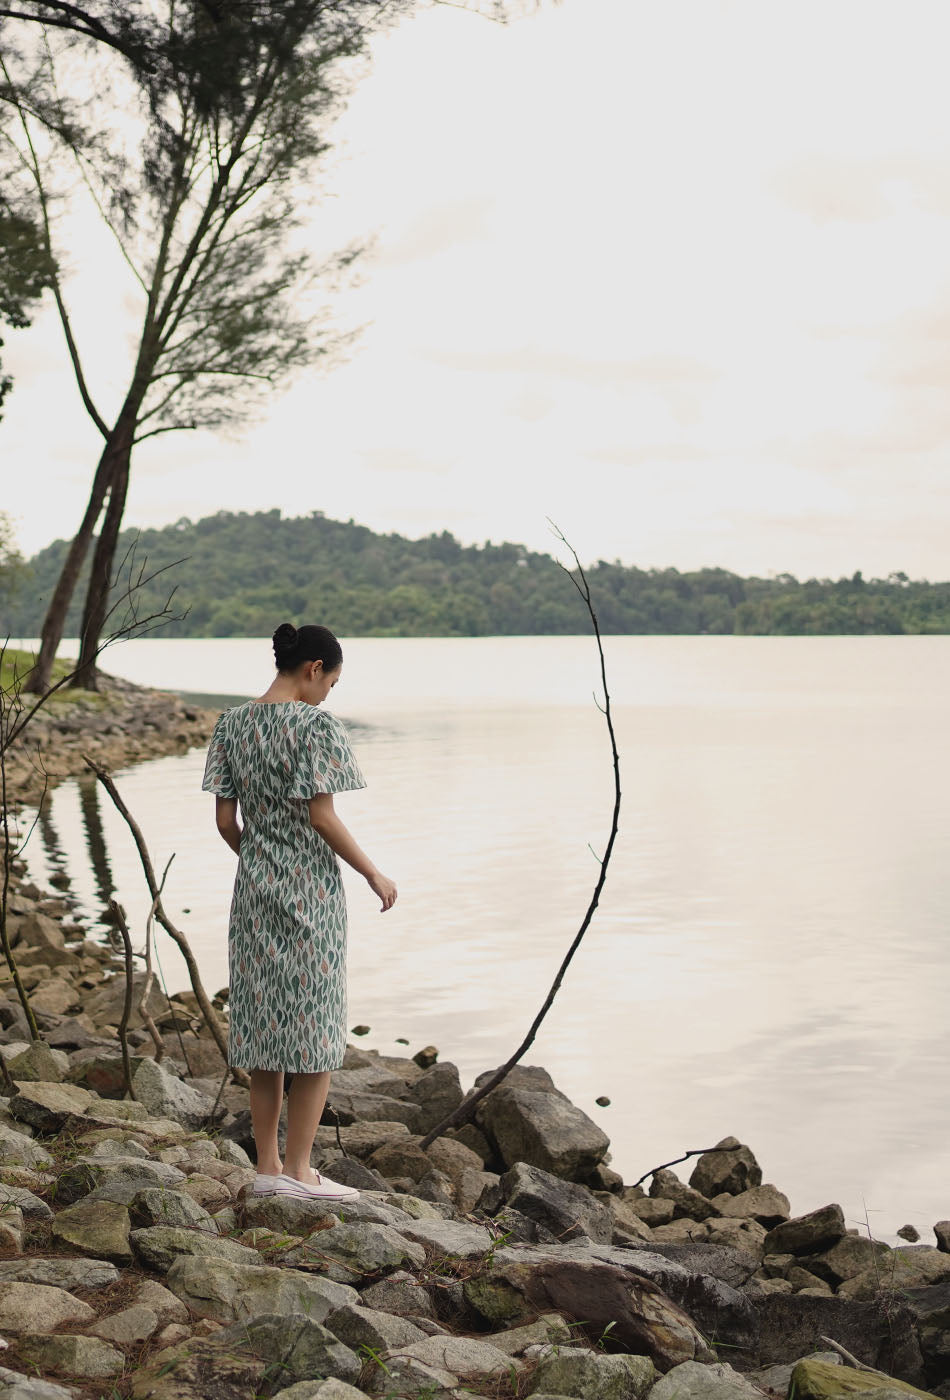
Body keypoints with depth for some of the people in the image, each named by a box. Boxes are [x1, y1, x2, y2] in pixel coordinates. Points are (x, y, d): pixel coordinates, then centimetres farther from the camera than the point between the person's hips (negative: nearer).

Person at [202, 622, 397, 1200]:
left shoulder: (233, 724, 5)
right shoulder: (317, 726, -13)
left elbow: (225, 819, 5)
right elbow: (322, 816, -17)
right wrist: (375, 875, -7)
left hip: (254, 890, 6)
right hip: (311, 891, -6)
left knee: (262, 1021, 11)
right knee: (316, 1028, 4)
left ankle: (268, 1166, 17)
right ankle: (298, 1168, 7)